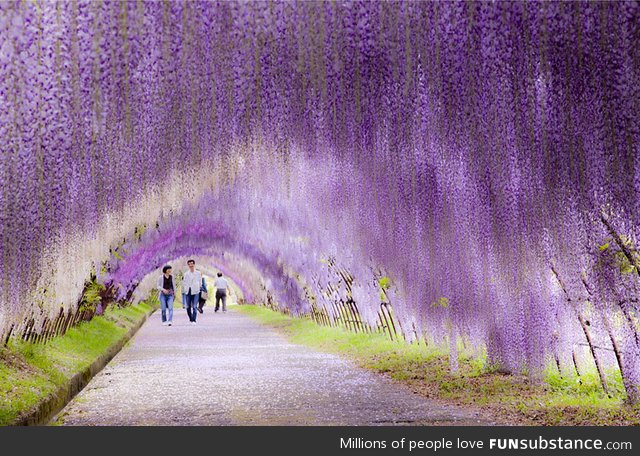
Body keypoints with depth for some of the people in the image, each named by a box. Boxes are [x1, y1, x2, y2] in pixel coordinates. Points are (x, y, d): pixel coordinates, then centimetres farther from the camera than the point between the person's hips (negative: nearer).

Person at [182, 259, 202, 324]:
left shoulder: (198, 273, 6)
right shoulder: (186, 274, 10)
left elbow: (200, 283, 9)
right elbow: (184, 283, 12)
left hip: (195, 292, -2)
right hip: (188, 292, 2)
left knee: (194, 307, -11)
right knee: (188, 307, 3)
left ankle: (194, 320, -8)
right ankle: (191, 319, 21)